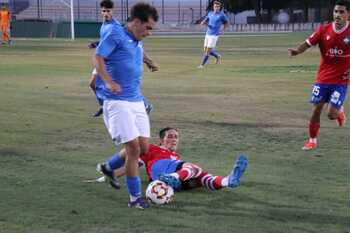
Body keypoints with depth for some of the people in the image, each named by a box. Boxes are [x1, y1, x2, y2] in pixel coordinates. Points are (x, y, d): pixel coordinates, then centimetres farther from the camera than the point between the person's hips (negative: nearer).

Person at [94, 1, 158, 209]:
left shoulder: (138, 43, 16)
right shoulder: (115, 34, -7)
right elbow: (98, 57, -14)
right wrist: (109, 82, -25)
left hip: (137, 101, 8)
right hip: (118, 102, -8)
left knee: (144, 147, 5)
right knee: (133, 148, -10)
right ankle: (135, 197, 2)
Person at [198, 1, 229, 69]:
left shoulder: (222, 14, -7)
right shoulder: (210, 13, 7)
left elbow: (226, 23, 7)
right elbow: (204, 22, 12)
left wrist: (223, 30, -8)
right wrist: (203, 23, -13)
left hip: (214, 35, -6)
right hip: (208, 34, 6)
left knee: (207, 51, -8)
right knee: (205, 50, 11)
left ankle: (202, 65, 4)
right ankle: (217, 56, 34)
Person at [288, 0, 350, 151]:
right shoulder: (324, 30, -3)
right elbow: (307, 44, -6)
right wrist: (297, 51, -27)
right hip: (323, 78, 2)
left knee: (332, 114, -9)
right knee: (316, 110, 1)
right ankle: (312, 140, 19)